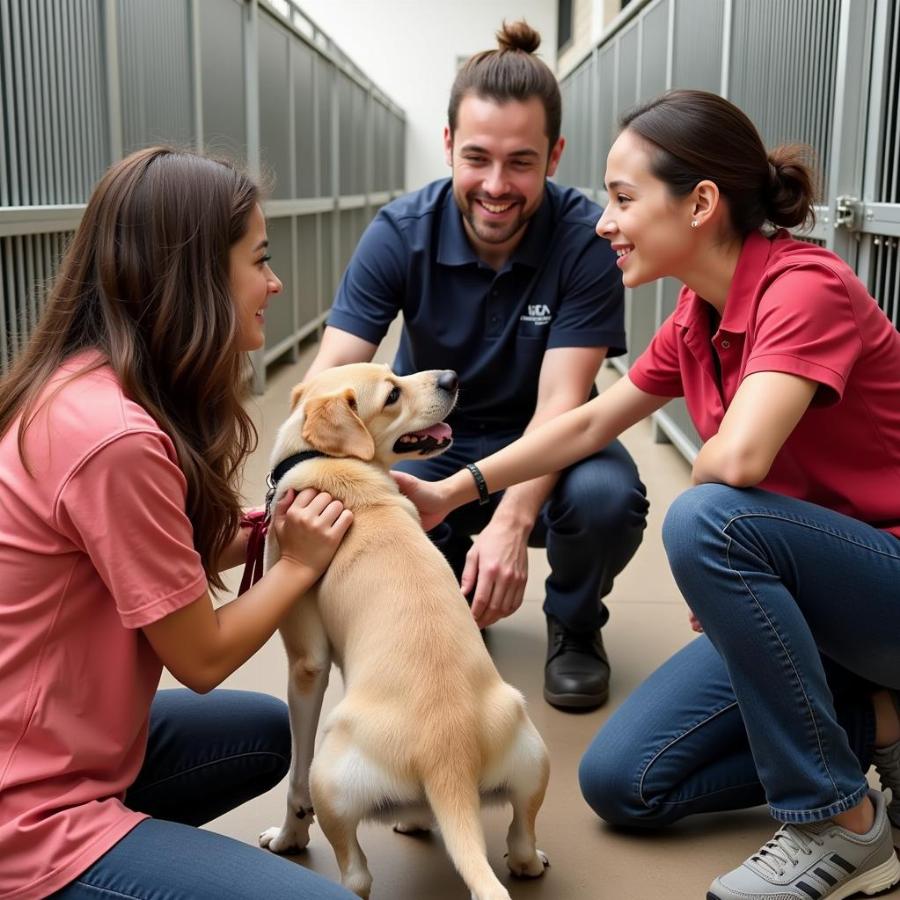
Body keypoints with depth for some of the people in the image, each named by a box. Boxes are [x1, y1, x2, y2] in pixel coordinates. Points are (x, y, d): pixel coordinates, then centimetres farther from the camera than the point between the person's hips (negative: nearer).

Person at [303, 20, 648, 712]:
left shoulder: (587, 240, -21)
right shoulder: (400, 233, -16)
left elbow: (560, 400, -26)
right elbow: (334, 372, -22)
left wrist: (511, 522, -43)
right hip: (432, 437, 2)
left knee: (608, 497, -35)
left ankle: (575, 623, 3)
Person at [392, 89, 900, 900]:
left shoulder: (807, 286, -22)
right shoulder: (698, 316, 3)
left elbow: (734, 459, -35)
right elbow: (590, 422, 10)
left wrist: (702, 524, -13)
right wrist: (452, 491, 6)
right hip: (792, 590, 7)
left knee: (706, 518, -35)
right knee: (619, 781, -2)